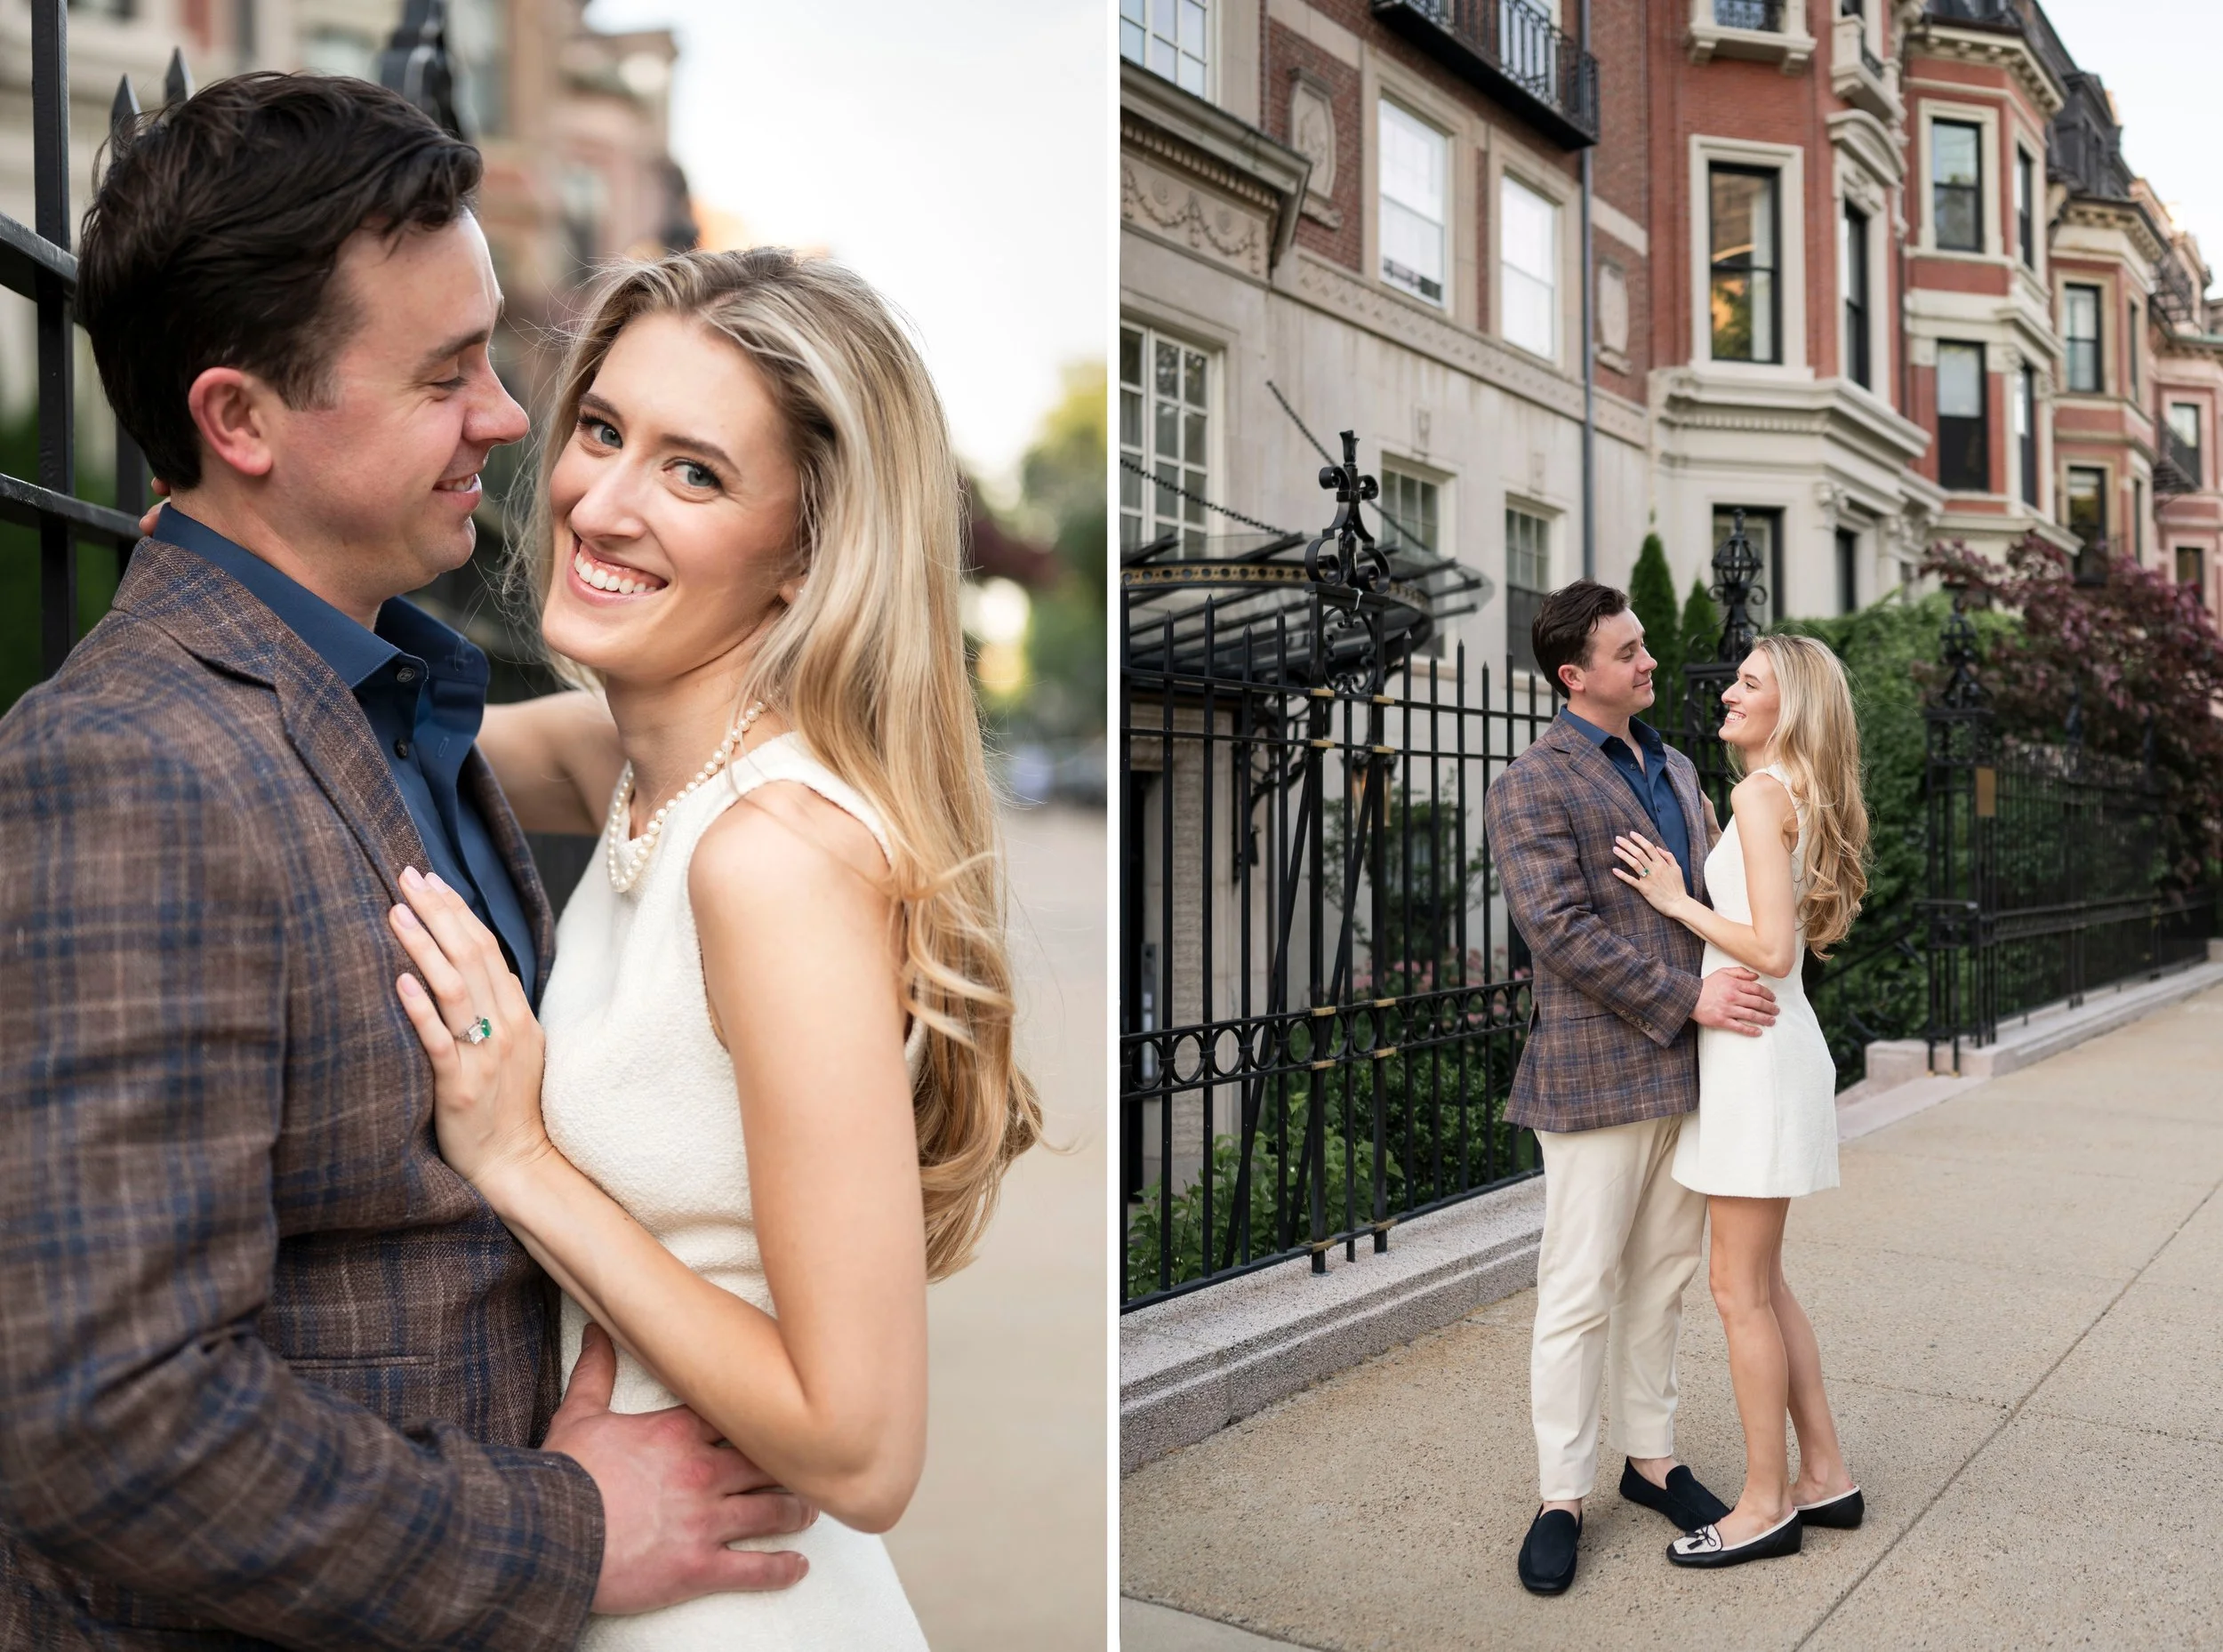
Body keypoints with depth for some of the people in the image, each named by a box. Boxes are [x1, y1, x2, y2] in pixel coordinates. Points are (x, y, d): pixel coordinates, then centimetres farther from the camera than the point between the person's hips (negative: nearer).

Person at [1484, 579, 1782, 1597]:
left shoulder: (1675, 769, 15)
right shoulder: (1532, 787, -10)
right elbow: (1560, 930, -18)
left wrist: (1745, 979, 7)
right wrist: (1688, 997, -20)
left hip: (1686, 1066, 7)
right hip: (1598, 1074, -7)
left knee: (1663, 1275, 15)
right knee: (1580, 1289, 1)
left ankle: (1649, 1457, 30)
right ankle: (1562, 1498, 13)